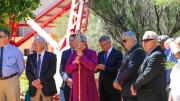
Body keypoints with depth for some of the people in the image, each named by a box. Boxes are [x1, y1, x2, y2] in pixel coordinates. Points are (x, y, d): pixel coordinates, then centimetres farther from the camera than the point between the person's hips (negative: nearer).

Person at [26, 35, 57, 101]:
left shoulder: (51, 56, 2)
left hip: (47, 87, -3)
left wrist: (40, 80, -15)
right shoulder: (30, 57, 13)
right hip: (34, 87, 3)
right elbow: (28, 71, 5)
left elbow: (52, 71, -8)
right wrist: (33, 81, -12)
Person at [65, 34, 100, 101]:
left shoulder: (92, 53, 0)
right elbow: (67, 69, 6)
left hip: (88, 84, -4)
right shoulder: (73, 55, 12)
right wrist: (75, 63, -11)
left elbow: (92, 66, -16)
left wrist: (82, 56, -11)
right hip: (76, 85, 4)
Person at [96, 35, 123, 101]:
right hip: (102, 86, 6)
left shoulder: (117, 54, -6)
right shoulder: (100, 54, 14)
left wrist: (105, 68, -23)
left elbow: (119, 69, -15)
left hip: (113, 85, -6)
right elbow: (98, 67, 13)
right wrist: (96, 68, -12)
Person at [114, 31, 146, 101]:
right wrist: (117, 81, 3)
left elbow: (131, 69, -21)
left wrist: (118, 81, -11)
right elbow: (122, 69, 20)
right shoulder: (129, 53, 18)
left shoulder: (138, 51, -13)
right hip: (126, 90, 10)